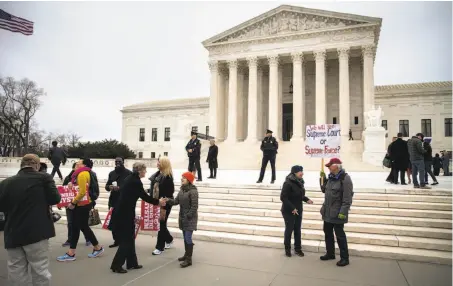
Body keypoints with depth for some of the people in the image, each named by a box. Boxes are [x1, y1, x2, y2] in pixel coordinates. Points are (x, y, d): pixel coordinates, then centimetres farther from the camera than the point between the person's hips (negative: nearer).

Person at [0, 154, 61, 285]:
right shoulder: (44, 177, -6)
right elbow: (55, 199, -8)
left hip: (13, 234, 4)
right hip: (36, 232, -4)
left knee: (16, 272, 13)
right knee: (40, 270, 4)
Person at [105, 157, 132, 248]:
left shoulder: (129, 173, -2)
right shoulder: (112, 173, 17)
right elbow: (107, 186, 19)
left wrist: (120, 188, -21)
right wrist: (109, 187, -5)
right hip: (113, 201, 6)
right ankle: (116, 240, 18)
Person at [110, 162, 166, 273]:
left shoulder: (130, 179, 11)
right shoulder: (136, 181, -17)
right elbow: (145, 196, -11)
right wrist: (158, 202, 2)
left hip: (122, 212, 10)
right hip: (124, 214, -10)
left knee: (129, 238, 15)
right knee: (126, 240, 1)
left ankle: (132, 263, 23)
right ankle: (116, 265, 8)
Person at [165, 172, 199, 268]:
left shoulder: (193, 191, -18)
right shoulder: (182, 190, 9)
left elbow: (194, 206, -19)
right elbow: (176, 201, 5)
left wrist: (188, 216, -19)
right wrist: (168, 200, -12)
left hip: (190, 218, -8)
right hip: (182, 217, 8)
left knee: (188, 238, -6)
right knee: (185, 237, 17)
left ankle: (189, 259, 1)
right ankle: (186, 254, 31)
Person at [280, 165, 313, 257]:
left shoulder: (299, 182, 3)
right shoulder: (288, 183, -22)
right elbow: (283, 197, -22)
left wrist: (306, 199, 0)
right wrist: (292, 208, -22)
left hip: (298, 210, 7)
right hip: (289, 211, -7)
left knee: (297, 230, 13)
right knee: (289, 230, 6)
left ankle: (298, 248, 25)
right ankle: (287, 249, 21)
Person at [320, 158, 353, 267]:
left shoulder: (345, 178, -17)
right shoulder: (331, 177, 9)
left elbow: (347, 198, -20)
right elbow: (324, 190, 18)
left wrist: (343, 212, -24)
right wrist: (323, 178, 6)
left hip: (337, 213, -8)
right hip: (327, 212, 9)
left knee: (340, 235, 1)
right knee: (328, 233, 17)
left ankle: (345, 258, 13)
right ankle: (330, 253, 31)